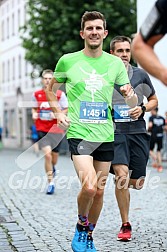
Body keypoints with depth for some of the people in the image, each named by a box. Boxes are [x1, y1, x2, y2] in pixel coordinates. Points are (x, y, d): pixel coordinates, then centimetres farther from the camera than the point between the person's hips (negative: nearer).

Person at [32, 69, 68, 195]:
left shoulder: (60, 94, -2)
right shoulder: (36, 94, 3)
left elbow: (66, 110, 2)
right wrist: (34, 114, -5)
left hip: (56, 129, 0)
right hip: (42, 129, 0)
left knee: (54, 157, 9)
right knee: (47, 154, -16)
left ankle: (52, 169, 47)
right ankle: (51, 183, -6)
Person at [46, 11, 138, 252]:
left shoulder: (115, 63, 4)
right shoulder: (67, 60, -1)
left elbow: (133, 104, 6)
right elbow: (50, 89, 15)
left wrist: (130, 96, -19)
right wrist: (58, 113, -1)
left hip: (105, 135, 3)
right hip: (79, 133, -3)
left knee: (99, 192, 9)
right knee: (89, 186, -20)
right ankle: (81, 226, 9)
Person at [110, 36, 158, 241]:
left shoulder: (141, 75, 8)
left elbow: (154, 100, 18)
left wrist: (142, 108, -1)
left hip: (138, 132, 3)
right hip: (115, 132, -3)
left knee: (137, 182, 3)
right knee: (121, 175, -19)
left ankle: (122, 186, 42)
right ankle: (125, 225, -7)